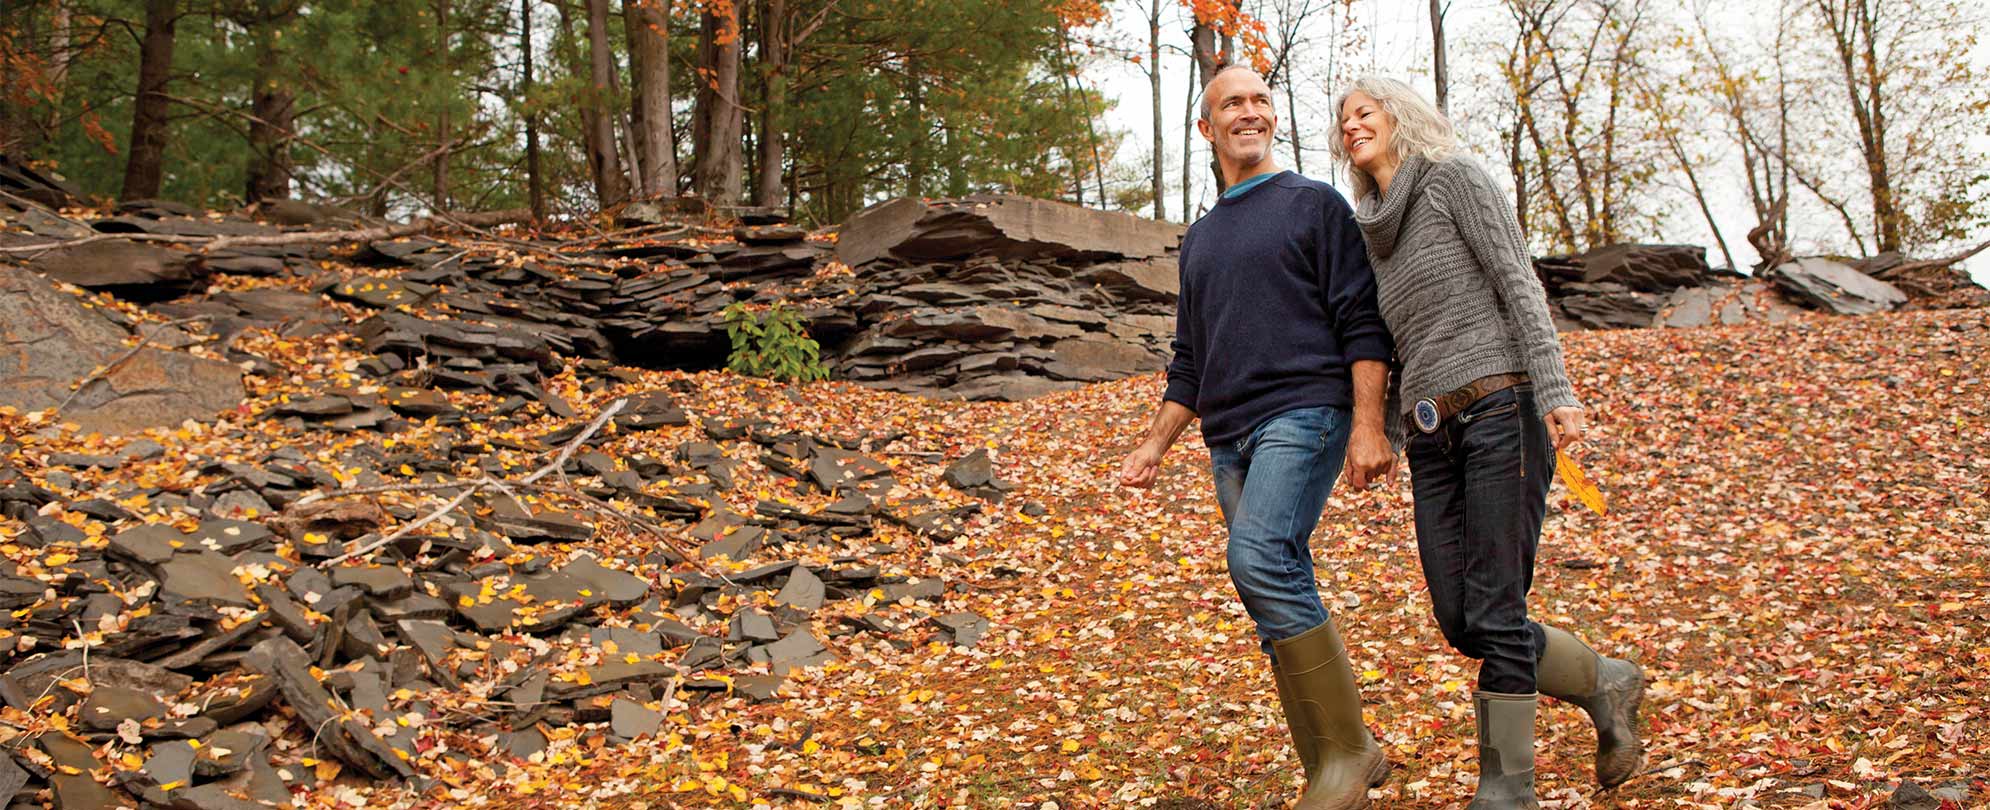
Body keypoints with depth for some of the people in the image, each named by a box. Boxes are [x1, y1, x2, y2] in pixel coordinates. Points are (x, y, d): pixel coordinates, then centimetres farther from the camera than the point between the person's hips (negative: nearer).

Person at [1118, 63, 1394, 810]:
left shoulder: (1315, 205, 6)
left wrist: (1368, 424, -14)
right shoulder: (1199, 239, 24)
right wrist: (1155, 445, 17)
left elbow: (1361, 321, -3)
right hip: (1230, 439, 7)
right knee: (1282, 603, 3)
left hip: (1303, 412, -6)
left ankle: (1346, 750, -18)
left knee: (1260, 558, -26)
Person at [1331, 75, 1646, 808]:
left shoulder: (1454, 177, 2)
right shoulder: (1372, 233, 21)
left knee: (1495, 613, -9)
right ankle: (1604, 685, 23)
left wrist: (1556, 392, -17)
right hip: (1431, 436, 7)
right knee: (1460, 622, 2)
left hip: (1500, 409, -7)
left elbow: (1519, 283, -7)